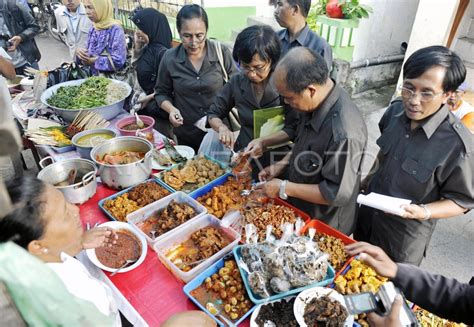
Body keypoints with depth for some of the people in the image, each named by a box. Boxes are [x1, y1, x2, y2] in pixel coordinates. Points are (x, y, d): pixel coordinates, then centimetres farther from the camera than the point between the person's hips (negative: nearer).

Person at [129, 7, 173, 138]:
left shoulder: (162, 52, -20)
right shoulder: (148, 48, 5)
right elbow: (135, 67, 18)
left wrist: (149, 98, -17)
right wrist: (137, 47, 3)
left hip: (157, 109, -8)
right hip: (144, 106, 8)